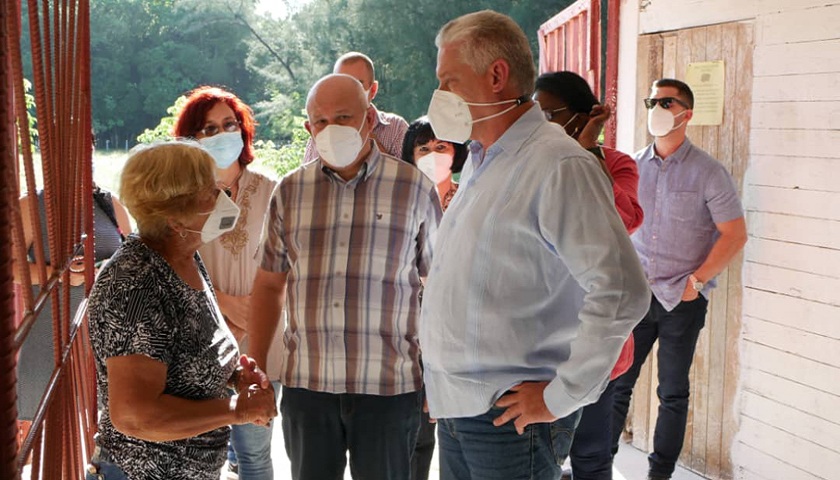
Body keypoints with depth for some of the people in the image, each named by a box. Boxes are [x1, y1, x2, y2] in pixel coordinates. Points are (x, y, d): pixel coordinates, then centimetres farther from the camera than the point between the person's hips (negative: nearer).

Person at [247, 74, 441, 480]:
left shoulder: (414, 188, -1)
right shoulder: (290, 191, 7)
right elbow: (270, 284, 12)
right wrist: (255, 368, 8)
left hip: (388, 386, -2)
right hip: (305, 384, 2)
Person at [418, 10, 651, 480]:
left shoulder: (558, 166, -17)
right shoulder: (479, 160, 12)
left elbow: (622, 292, -24)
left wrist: (561, 398, -19)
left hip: (509, 417, -8)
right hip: (456, 407, 8)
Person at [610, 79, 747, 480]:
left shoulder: (707, 172, -6)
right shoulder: (633, 166, 5)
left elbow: (735, 235, -7)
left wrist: (696, 281, -11)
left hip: (683, 300, -3)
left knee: (673, 393, 9)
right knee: (617, 381, 4)